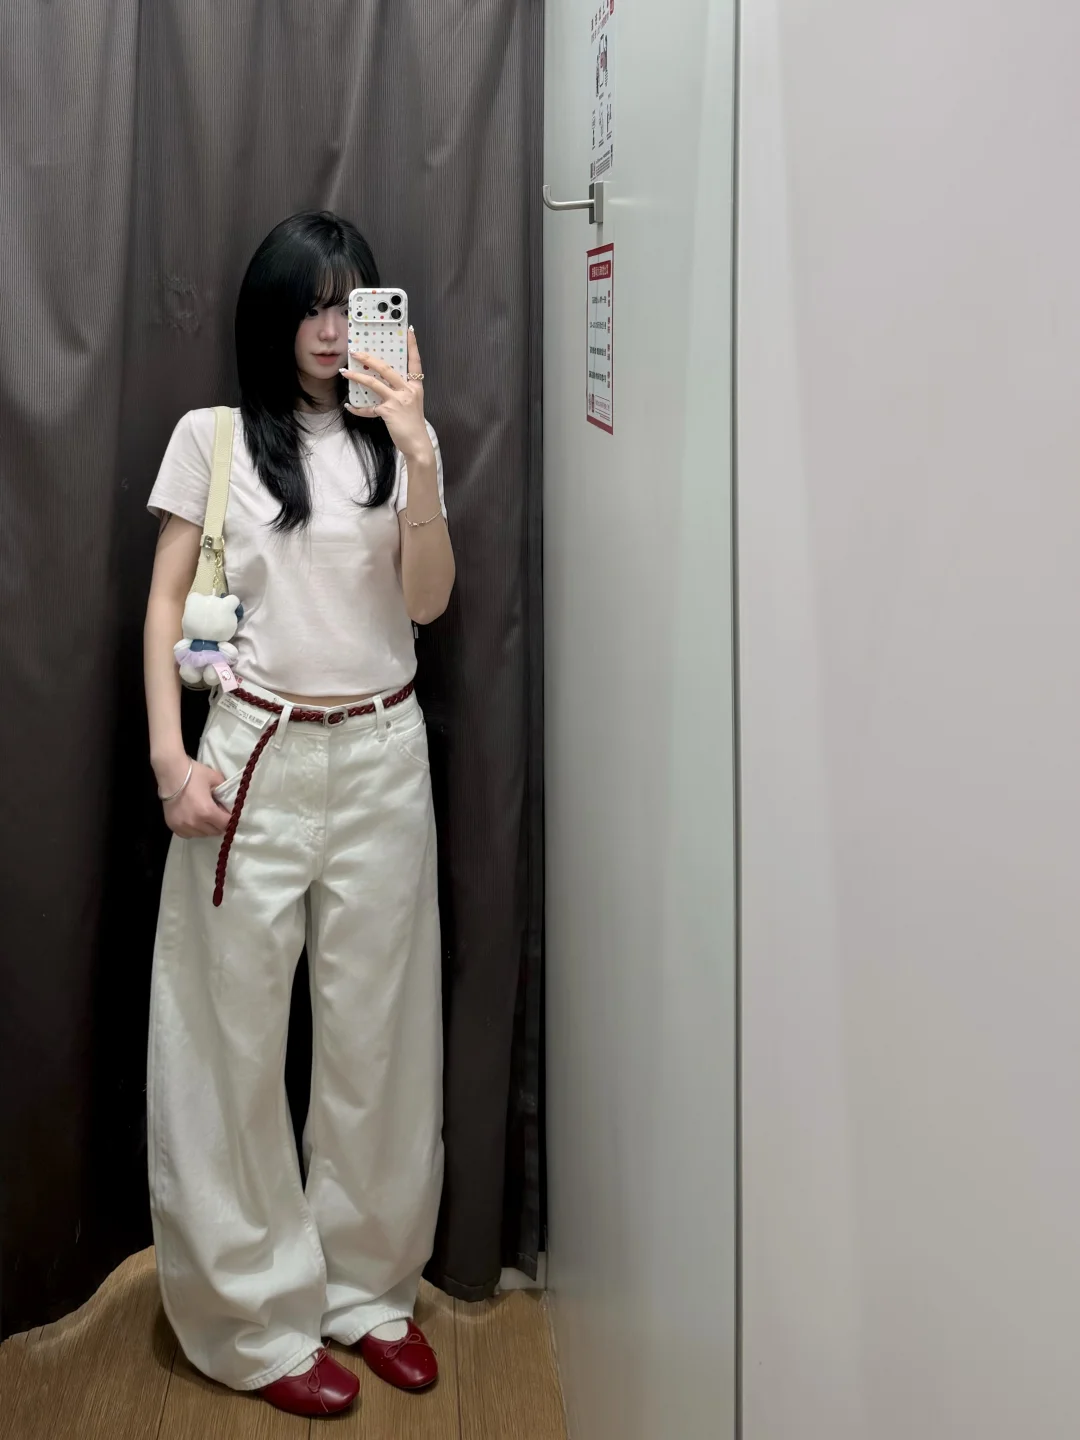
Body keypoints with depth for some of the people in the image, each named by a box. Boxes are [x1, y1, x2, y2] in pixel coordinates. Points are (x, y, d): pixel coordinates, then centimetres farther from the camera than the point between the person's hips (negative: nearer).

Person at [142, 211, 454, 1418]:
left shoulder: (398, 442, 7)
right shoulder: (212, 439, 2)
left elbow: (428, 601, -4)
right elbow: (165, 602, 2)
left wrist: (417, 450, -14)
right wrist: (169, 754, -8)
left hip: (382, 759, 2)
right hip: (254, 759, -2)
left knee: (378, 1031, 7)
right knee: (236, 1036, 2)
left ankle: (368, 1287, 23)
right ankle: (259, 1317, 15)